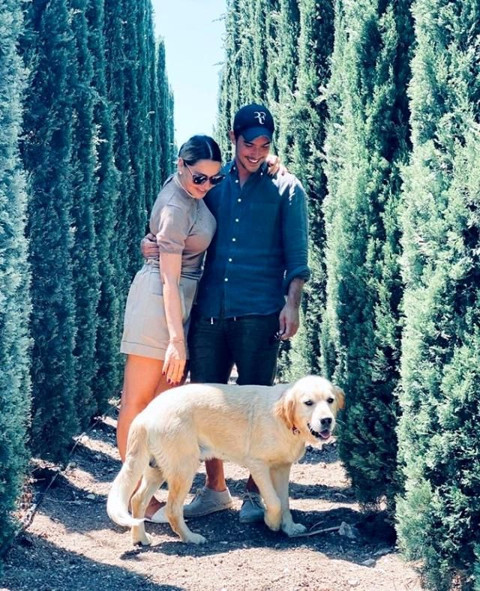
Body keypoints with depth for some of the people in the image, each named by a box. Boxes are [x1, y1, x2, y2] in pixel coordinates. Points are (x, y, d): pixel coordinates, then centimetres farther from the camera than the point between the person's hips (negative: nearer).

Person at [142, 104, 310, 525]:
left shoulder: (285, 188, 4)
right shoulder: (214, 182, 13)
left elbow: (296, 254, 0)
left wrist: (292, 303, -11)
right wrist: (158, 245, 0)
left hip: (259, 314, -3)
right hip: (209, 311, 4)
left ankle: (256, 491, 14)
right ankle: (215, 489, 20)